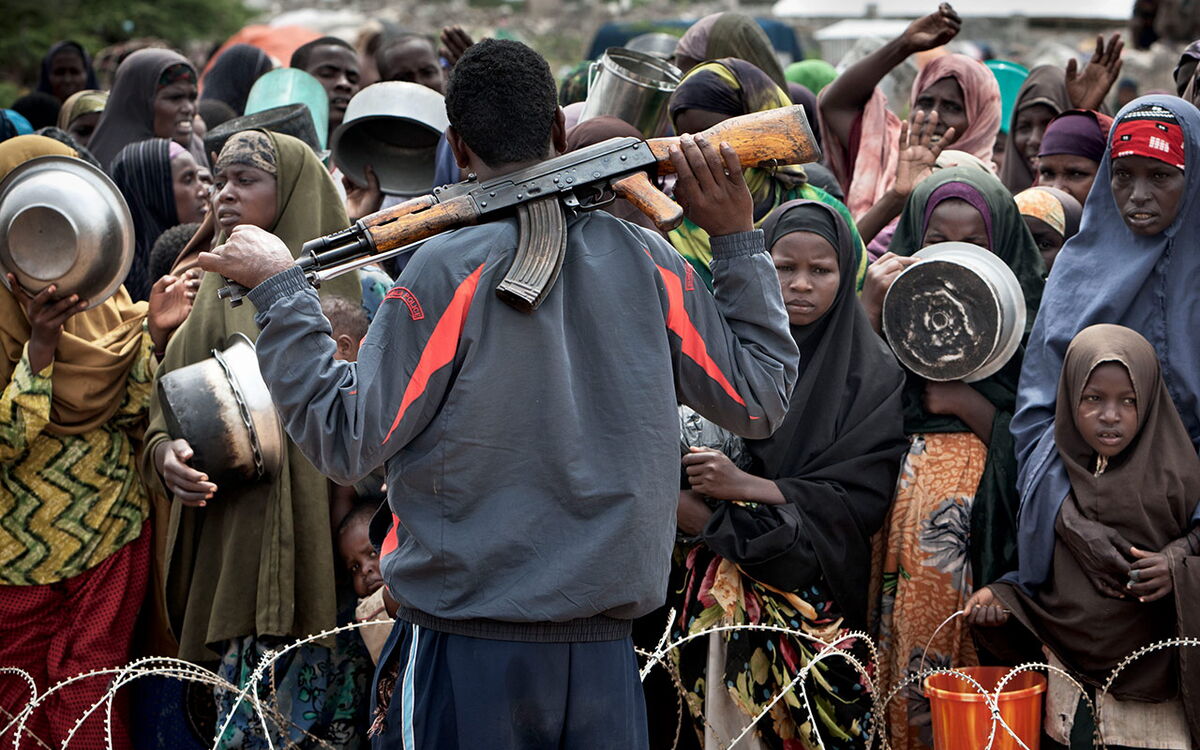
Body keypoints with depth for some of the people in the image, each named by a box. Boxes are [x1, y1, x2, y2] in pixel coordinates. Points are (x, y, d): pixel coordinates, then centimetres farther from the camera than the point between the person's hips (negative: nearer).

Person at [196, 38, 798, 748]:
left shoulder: (449, 269, -11)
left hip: (466, 654, -3)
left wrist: (280, 291, -5)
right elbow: (761, 399, 8)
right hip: (605, 655, 3)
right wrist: (737, 238, 12)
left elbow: (346, 440, -11)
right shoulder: (649, 261, -1)